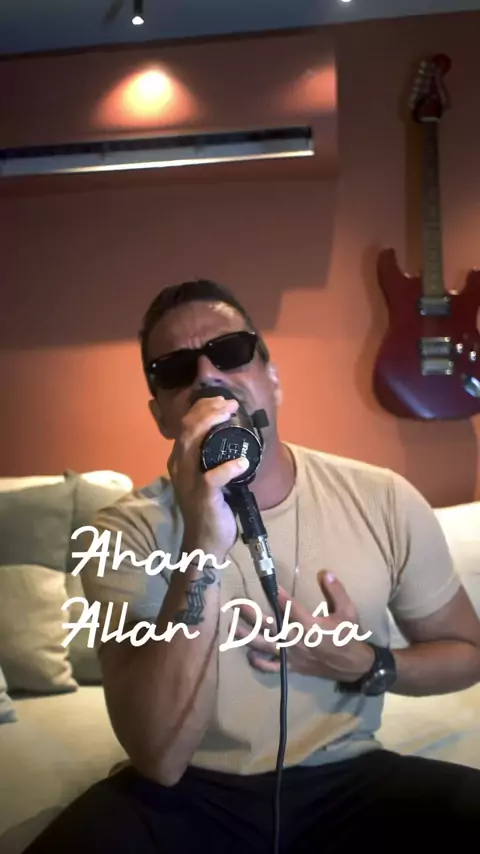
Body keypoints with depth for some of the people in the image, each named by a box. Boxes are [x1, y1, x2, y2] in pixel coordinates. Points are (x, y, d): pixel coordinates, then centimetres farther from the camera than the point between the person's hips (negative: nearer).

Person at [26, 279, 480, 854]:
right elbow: (159, 759, -23)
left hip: (344, 779, 2)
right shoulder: (127, 534, -12)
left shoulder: (383, 501, -6)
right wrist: (202, 548, -32)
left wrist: (365, 665, -12)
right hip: (189, 792, -1)